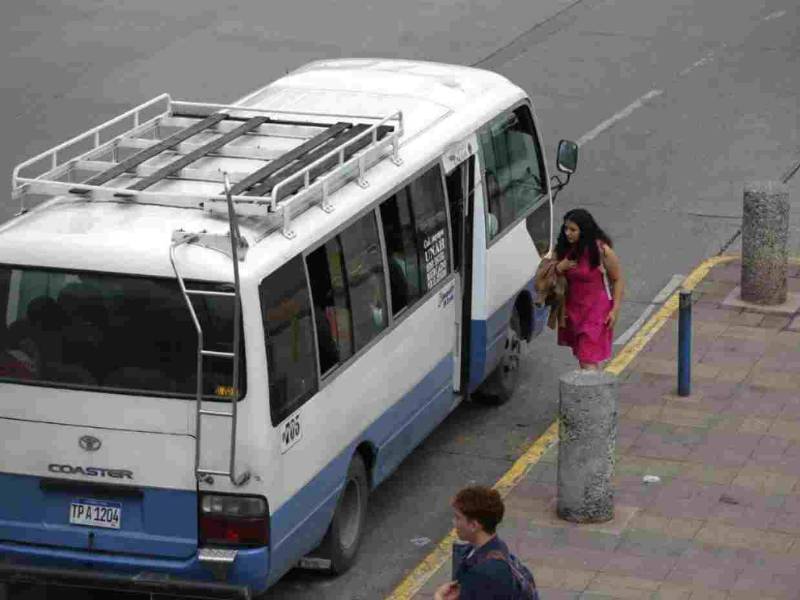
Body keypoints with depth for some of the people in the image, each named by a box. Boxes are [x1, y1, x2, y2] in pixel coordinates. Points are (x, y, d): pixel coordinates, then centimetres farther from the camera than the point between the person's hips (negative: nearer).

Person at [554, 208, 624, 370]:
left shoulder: (601, 250, -15)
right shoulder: (564, 249, 1)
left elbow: (618, 280, -6)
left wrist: (615, 310, -12)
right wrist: (559, 268, -14)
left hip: (596, 311, -6)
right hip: (573, 309, 6)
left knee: (589, 360, -13)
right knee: (581, 356, 15)